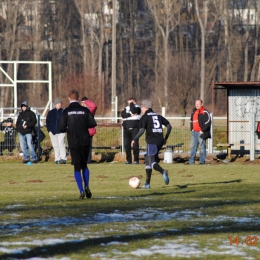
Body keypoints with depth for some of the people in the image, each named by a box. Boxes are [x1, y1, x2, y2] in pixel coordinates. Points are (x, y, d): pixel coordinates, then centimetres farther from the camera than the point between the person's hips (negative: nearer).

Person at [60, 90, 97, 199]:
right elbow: (92, 123, -5)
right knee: (84, 165, 17)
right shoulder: (84, 110, 0)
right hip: (85, 141, 2)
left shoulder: (66, 112, -5)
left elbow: (62, 128, -10)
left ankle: (81, 191, -8)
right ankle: (86, 187, 0)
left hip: (73, 142, -2)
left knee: (77, 167, 3)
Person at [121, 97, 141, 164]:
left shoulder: (137, 108, 4)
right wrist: (130, 115, -14)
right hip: (126, 129, 4)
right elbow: (122, 114, -2)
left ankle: (136, 159, -4)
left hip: (134, 128, -4)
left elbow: (133, 110, -17)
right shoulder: (126, 108, 17)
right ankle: (128, 159, 7)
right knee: (126, 145, 1)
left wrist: (131, 104, -2)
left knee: (135, 144, -8)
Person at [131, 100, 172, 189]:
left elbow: (142, 130, -12)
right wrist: (165, 138, 22)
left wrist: (134, 139, -2)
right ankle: (147, 183, 19)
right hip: (160, 141, 7)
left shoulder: (145, 117, 0)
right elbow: (169, 126, 16)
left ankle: (163, 172, -41)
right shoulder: (158, 116, 19)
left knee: (152, 162, -11)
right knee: (148, 160, 18)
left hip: (152, 142, -7)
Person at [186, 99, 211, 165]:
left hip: (201, 132, -8)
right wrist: (192, 129, 13)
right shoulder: (194, 112, 16)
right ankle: (191, 161, 13)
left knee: (202, 147, -2)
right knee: (192, 147, 8)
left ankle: (202, 161, 3)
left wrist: (203, 130, -15)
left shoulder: (205, 112, -8)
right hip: (194, 132, 8)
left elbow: (208, 122, -14)